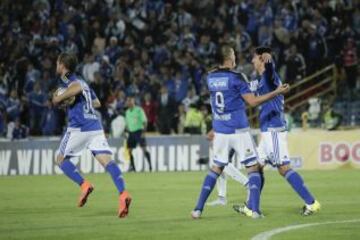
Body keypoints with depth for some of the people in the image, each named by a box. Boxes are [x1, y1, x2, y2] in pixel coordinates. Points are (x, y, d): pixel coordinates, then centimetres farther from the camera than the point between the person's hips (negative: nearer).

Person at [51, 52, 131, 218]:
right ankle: (123, 193, -29)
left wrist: (60, 98, -13)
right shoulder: (81, 81, 25)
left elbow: (77, 88, -24)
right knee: (107, 160, -9)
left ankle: (83, 184, -8)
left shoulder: (67, 79, 0)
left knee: (61, 159, 12)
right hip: (95, 126, 7)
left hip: (79, 127, -7)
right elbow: (97, 103, 32)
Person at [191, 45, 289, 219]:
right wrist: (277, 92, -9)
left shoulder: (210, 77, 3)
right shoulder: (235, 77, -13)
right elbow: (253, 101, -14)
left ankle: (198, 209, 10)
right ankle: (254, 210, -7)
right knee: (253, 168, 4)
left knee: (216, 169, 16)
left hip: (220, 131, 5)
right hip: (238, 131, -5)